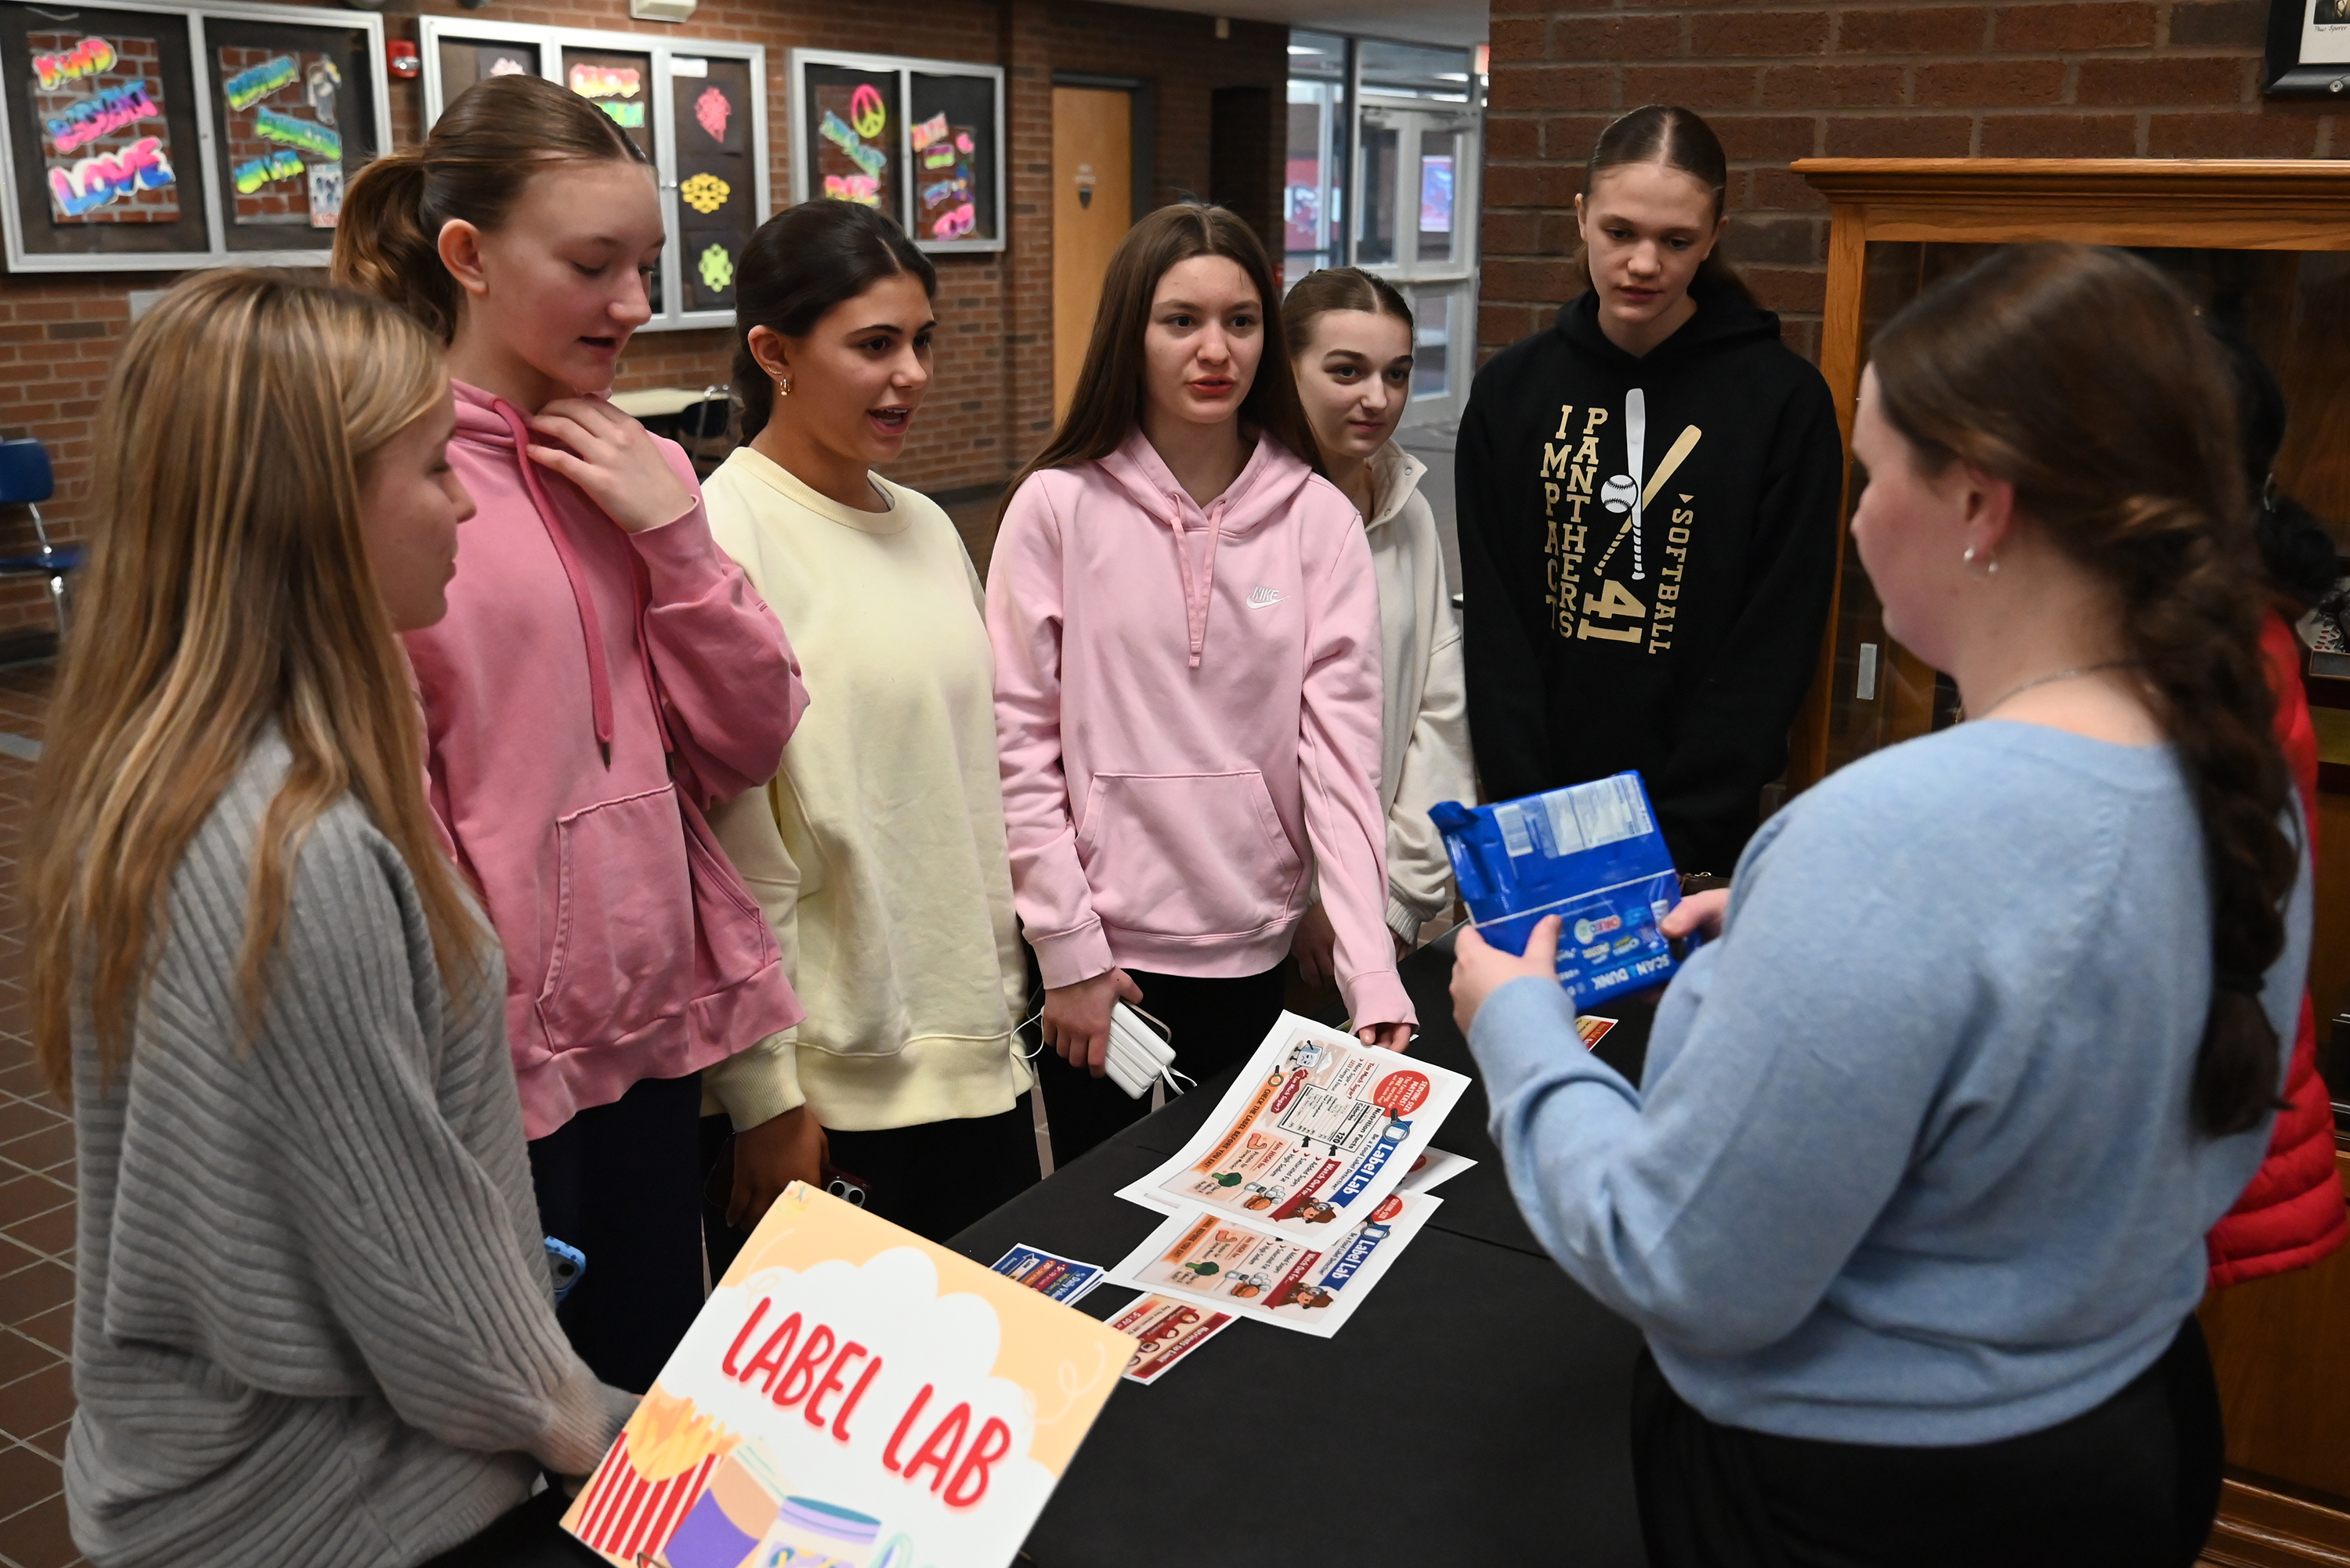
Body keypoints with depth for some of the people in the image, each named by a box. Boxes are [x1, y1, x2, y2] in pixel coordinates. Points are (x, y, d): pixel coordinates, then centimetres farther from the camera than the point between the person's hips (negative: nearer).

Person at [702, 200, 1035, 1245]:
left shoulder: (926, 528, 10)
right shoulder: (724, 536, -14)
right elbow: (734, 841, -15)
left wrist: (1008, 988, 17)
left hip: (977, 1047, 7)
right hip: (838, 1080, -7)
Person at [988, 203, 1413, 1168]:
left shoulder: (1318, 518, -2)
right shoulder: (1059, 507, -6)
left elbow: (1341, 746, -7)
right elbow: (1020, 742, -5)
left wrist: (1373, 973, -16)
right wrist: (1067, 951, -8)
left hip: (1251, 946, 2)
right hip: (1102, 950, -2)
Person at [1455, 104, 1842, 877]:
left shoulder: (1784, 398, -5)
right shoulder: (1512, 388, 2)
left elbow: (1774, 645, -8)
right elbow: (1491, 621, -1)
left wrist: (1674, 836, -15)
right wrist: (1528, 816, -10)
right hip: (1536, 818, 2)